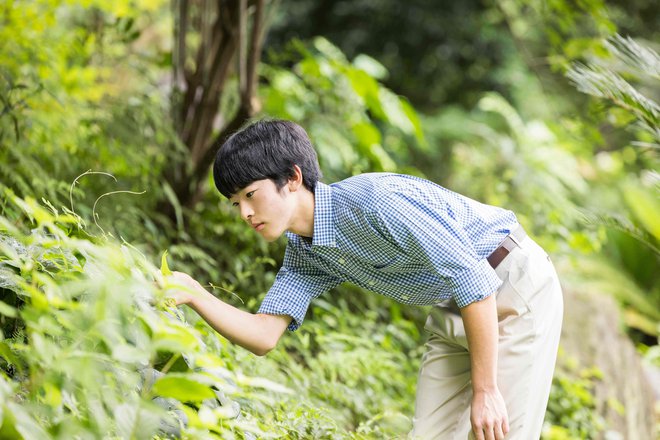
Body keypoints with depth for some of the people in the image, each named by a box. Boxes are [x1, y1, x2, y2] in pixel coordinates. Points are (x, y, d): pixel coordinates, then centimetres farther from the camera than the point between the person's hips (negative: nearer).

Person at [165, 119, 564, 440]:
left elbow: (474, 281, -28)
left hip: (514, 288, -8)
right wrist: (195, 295, -21)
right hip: (452, 313, 8)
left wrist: (484, 391, -26)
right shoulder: (304, 253, -2)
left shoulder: (374, 200, -29)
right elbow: (265, 335, -6)